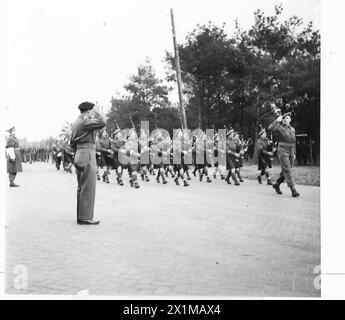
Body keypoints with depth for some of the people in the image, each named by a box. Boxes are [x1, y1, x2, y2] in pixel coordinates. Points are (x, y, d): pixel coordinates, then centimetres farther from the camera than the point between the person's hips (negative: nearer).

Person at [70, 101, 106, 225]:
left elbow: (72, 143, 21)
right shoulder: (85, 122, -12)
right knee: (88, 188, -6)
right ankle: (85, 217, -4)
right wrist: (97, 113, -4)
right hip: (87, 155, -10)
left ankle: (80, 216, 19)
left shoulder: (75, 123, 17)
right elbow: (102, 123, -21)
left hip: (79, 155, 10)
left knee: (81, 187, 14)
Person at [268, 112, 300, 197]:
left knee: (285, 171, 10)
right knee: (287, 171, -10)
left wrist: (294, 153, 15)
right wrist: (277, 120, -18)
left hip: (291, 153, 7)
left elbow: (294, 142, 20)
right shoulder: (279, 127, -4)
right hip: (283, 152, -6)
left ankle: (277, 184, 28)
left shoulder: (292, 129, 15)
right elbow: (270, 128, -25)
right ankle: (293, 190, -12)